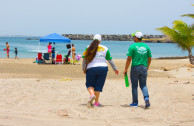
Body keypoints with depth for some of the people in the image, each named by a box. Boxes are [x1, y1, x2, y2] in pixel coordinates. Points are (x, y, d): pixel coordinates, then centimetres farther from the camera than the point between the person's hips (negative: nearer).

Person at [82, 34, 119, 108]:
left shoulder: (89, 48, 4)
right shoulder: (105, 48, 7)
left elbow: (84, 59, -2)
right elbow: (110, 60, 11)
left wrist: (83, 68, 6)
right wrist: (115, 68, 20)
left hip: (91, 68, -1)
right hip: (103, 68, 1)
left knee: (89, 84, 12)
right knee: (99, 85, 9)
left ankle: (92, 95, -16)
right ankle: (96, 102, 10)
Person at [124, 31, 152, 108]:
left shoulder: (132, 46, -8)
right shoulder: (146, 47, 6)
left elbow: (129, 59, -10)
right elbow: (149, 59, 10)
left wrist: (125, 69, -2)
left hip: (135, 67, -4)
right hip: (144, 68, 4)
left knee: (134, 86, 7)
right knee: (143, 85, 11)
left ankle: (135, 102, 11)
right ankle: (146, 97, -14)